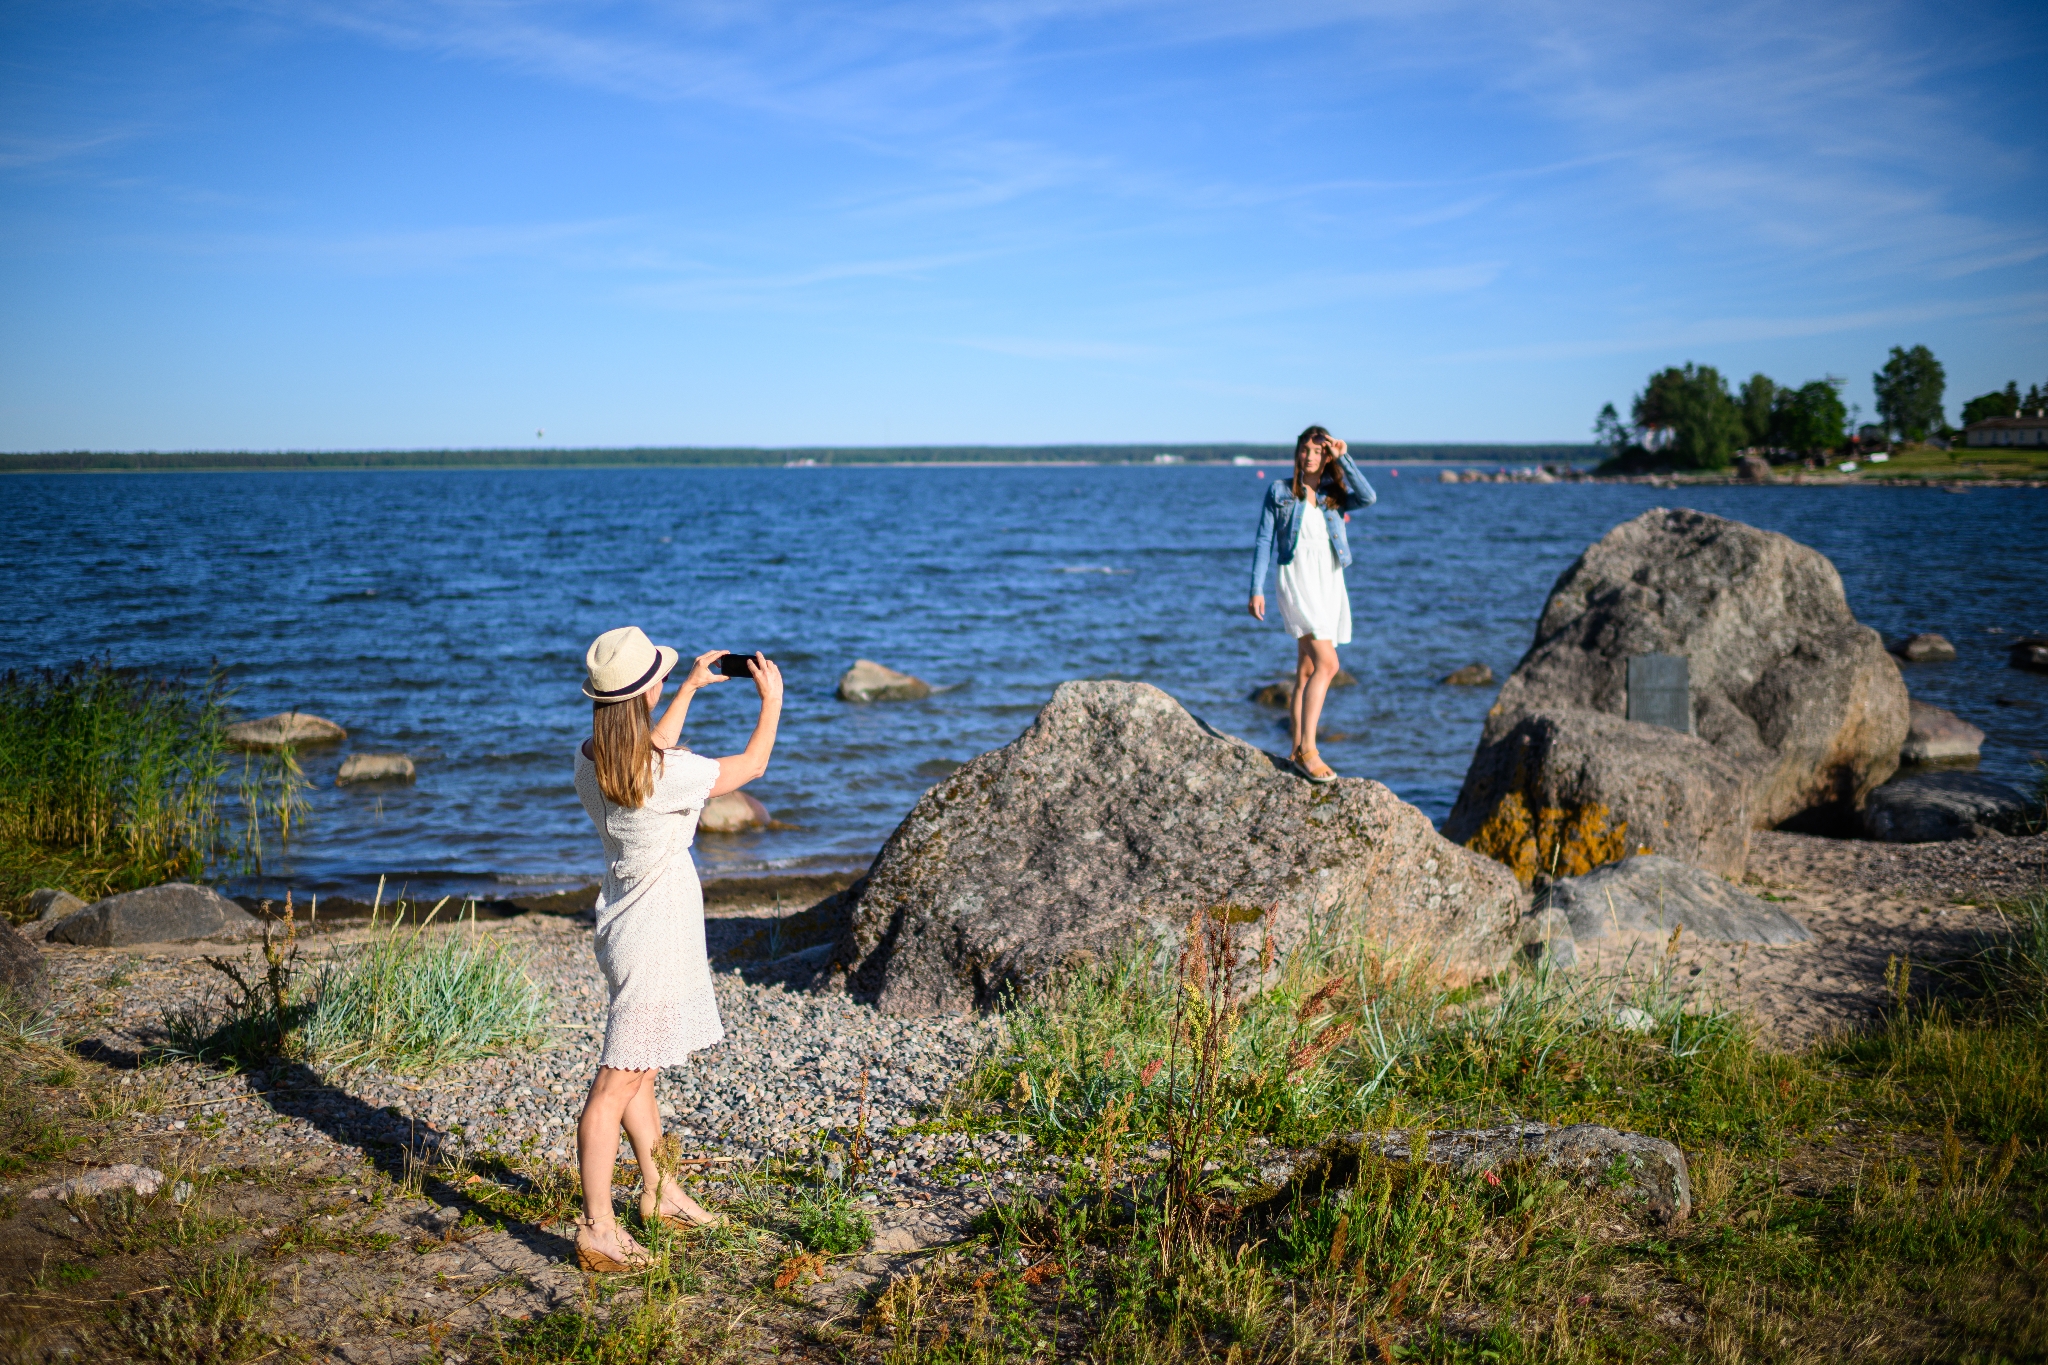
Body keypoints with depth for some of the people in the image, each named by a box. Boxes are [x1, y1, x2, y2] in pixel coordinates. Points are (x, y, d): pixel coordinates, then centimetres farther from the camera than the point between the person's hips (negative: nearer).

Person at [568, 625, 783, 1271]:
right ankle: (597, 1231, 1)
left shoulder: (591, 761, -1)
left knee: (642, 1071, 21)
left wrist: (690, 689, 28)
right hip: (656, 939, -9)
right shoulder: (668, 776, -24)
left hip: (625, 925, 9)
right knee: (616, 1084, -5)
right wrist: (771, 700, 8)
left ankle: (659, 1191, 37)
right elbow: (752, 764, -8)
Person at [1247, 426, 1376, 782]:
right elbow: (1263, 542, 3)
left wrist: (1344, 458, -6)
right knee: (1327, 664, -20)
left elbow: (1368, 498, -10)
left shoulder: (1335, 497, 12)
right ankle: (1307, 749, -20)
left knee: (1307, 672, 7)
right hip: (1296, 580, -5)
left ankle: (1297, 752, 12)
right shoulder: (1279, 492, 5)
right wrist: (1257, 589, -5)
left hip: (1330, 583, 5)